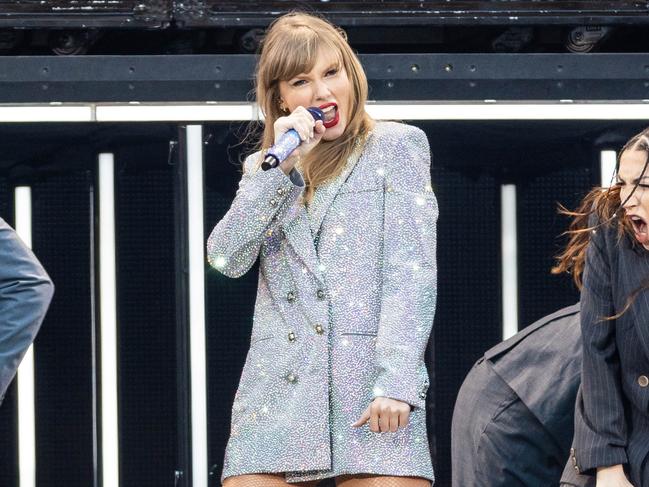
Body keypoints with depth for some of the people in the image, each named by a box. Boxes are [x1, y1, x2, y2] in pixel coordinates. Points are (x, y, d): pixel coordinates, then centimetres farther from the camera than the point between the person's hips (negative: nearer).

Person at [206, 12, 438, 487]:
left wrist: (395, 382, -12)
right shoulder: (263, 168, 21)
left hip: (371, 383, -3)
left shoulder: (396, 145, 9)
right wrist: (280, 166, -3)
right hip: (277, 393, 3)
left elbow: (412, 272, -1)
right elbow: (226, 259, 4)